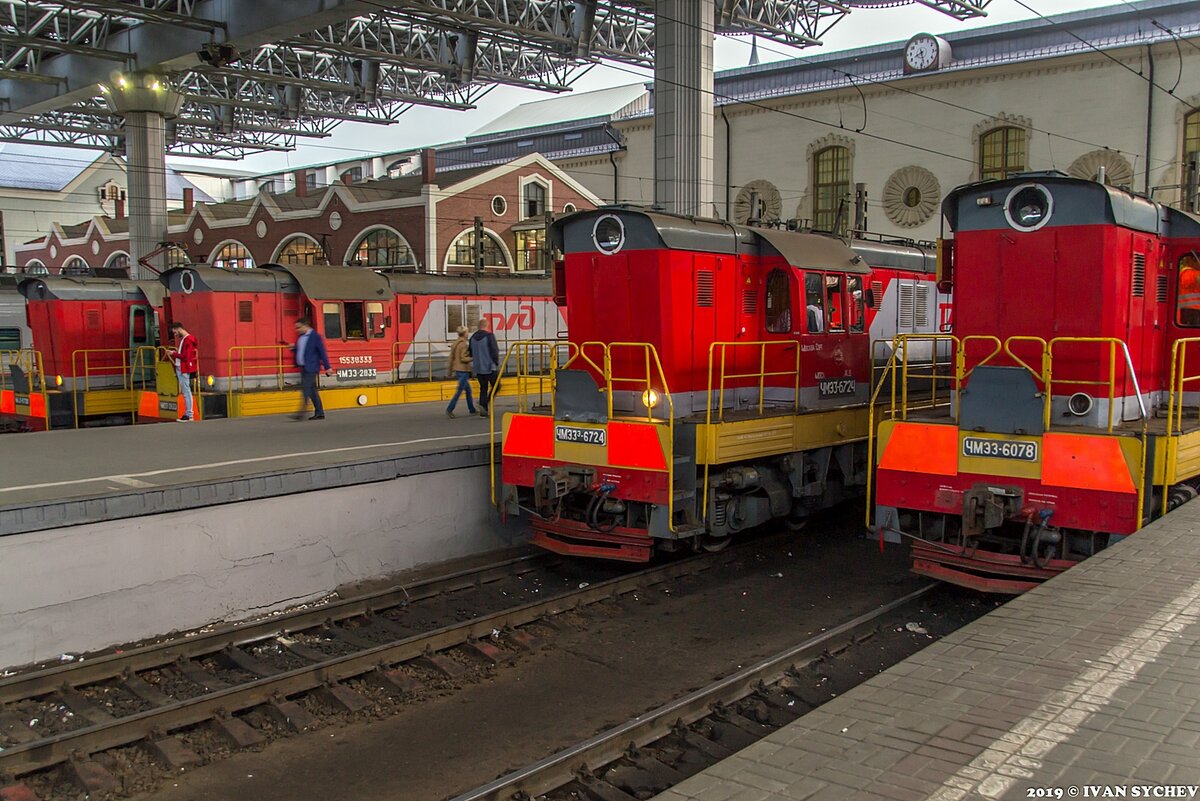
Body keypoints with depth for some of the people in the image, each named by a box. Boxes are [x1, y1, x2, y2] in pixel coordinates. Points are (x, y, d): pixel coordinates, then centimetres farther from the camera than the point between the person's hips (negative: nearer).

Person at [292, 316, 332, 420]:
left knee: (306, 389, -12)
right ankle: (319, 413, 15)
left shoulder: (315, 337, -9)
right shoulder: (300, 337, 14)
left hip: (311, 368, -8)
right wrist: (294, 347, 2)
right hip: (303, 368, 8)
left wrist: (327, 367, -11)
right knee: (312, 390, 10)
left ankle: (302, 413, -15)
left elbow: (322, 352, -10)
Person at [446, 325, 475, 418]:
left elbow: (451, 358, 13)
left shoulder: (454, 344, 11)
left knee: (468, 389, 16)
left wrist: (450, 372, 17)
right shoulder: (464, 344, -14)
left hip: (457, 370, 9)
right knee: (459, 391, -5)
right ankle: (449, 409, -9)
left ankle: (472, 409, 20)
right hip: (463, 370, -9)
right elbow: (463, 358, -20)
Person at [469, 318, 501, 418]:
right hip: (489, 367, -6)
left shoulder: (473, 337, 9)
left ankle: (483, 411, 9)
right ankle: (484, 404, -11)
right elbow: (495, 351, -14)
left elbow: (471, 353, 16)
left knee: (483, 388, 13)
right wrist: (497, 363, -3)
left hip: (478, 368, 6)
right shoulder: (489, 336, -12)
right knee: (495, 385, 6)